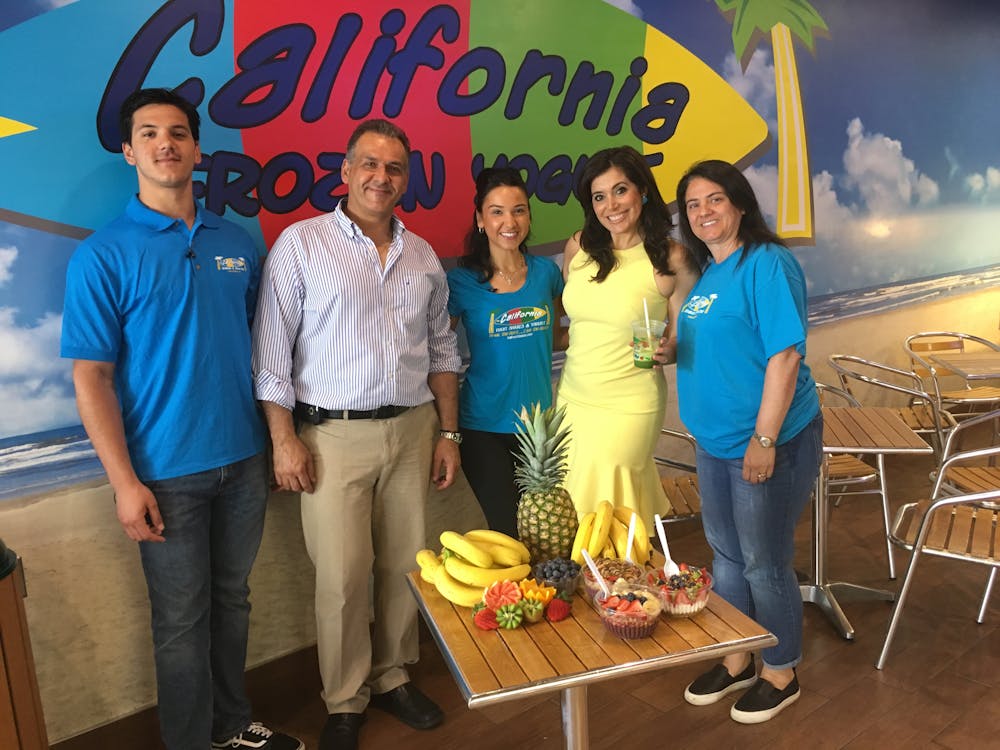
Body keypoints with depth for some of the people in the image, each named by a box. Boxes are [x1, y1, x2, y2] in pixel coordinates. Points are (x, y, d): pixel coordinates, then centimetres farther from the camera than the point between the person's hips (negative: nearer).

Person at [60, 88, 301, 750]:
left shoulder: (238, 243, 5)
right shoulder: (103, 255, -7)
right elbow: (91, 378, -8)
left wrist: (278, 436, 6)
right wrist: (125, 482, -13)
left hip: (244, 460, 4)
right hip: (166, 473, -4)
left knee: (232, 600, 18)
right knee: (182, 619, 10)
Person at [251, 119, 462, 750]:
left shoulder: (423, 256, 11)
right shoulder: (301, 244, -1)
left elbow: (442, 351, 14)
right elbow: (272, 350, -4)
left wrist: (449, 433, 10)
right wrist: (284, 439, -9)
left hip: (413, 430, 4)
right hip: (334, 436, -4)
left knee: (405, 566, 11)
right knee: (343, 578, 1)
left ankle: (393, 676, 33)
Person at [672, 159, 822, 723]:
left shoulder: (767, 264, -15)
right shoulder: (706, 273, 9)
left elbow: (785, 355, -21)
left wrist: (764, 439, -22)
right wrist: (671, 350, -2)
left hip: (769, 441, -8)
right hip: (715, 442, 8)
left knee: (765, 563, 7)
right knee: (726, 556, 18)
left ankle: (782, 676, 29)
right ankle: (737, 662, 37)